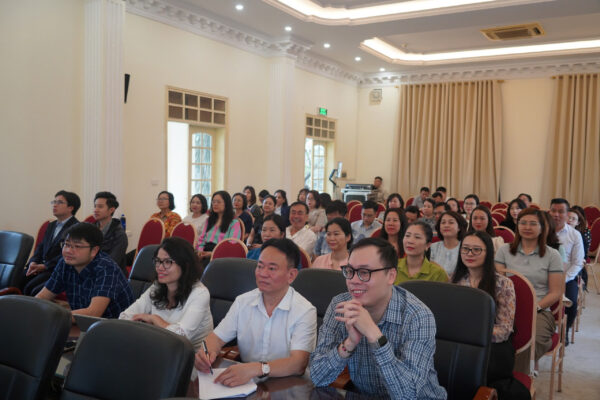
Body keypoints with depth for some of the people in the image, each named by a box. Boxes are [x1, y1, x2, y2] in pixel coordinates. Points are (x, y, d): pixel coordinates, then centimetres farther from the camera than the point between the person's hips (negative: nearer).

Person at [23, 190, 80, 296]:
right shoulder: (51, 225, 22)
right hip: (41, 265, 7)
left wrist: (44, 266, -14)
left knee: (30, 287, -26)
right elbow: (41, 247, 19)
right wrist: (33, 262, -1)